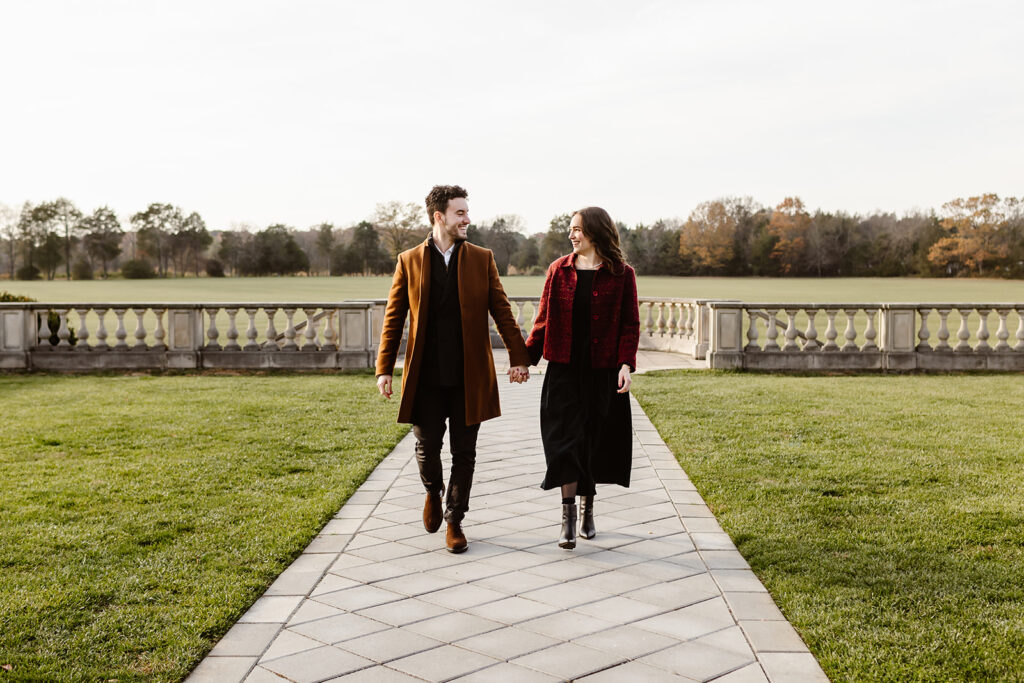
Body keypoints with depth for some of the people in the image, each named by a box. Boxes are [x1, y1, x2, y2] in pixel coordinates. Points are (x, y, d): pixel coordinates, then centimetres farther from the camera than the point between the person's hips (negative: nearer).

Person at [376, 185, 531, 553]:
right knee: (427, 447, 6)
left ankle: (454, 521, 20)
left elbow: (502, 311, 5)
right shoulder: (409, 261, 3)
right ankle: (433, 491, 38)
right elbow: (394, 317, 4)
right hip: (426, 375, 0)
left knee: (464, 453, 5)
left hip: (470, 374, 1)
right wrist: (384, 368, -1)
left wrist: (518, 357, -2)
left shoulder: (482, 259, 5)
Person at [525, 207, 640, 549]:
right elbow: (544, 319, 9)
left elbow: (630, 324, -1)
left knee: (596, 440, 7)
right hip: (564, 370, 1)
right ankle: (568, 519, -2)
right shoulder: (559, 270, 6)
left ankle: (588, 508, 26)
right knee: (566, 439, -5)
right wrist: (526, 358, 5)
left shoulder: (621, 274, 0)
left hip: (603, 372, -1)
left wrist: (626, 363, -12)